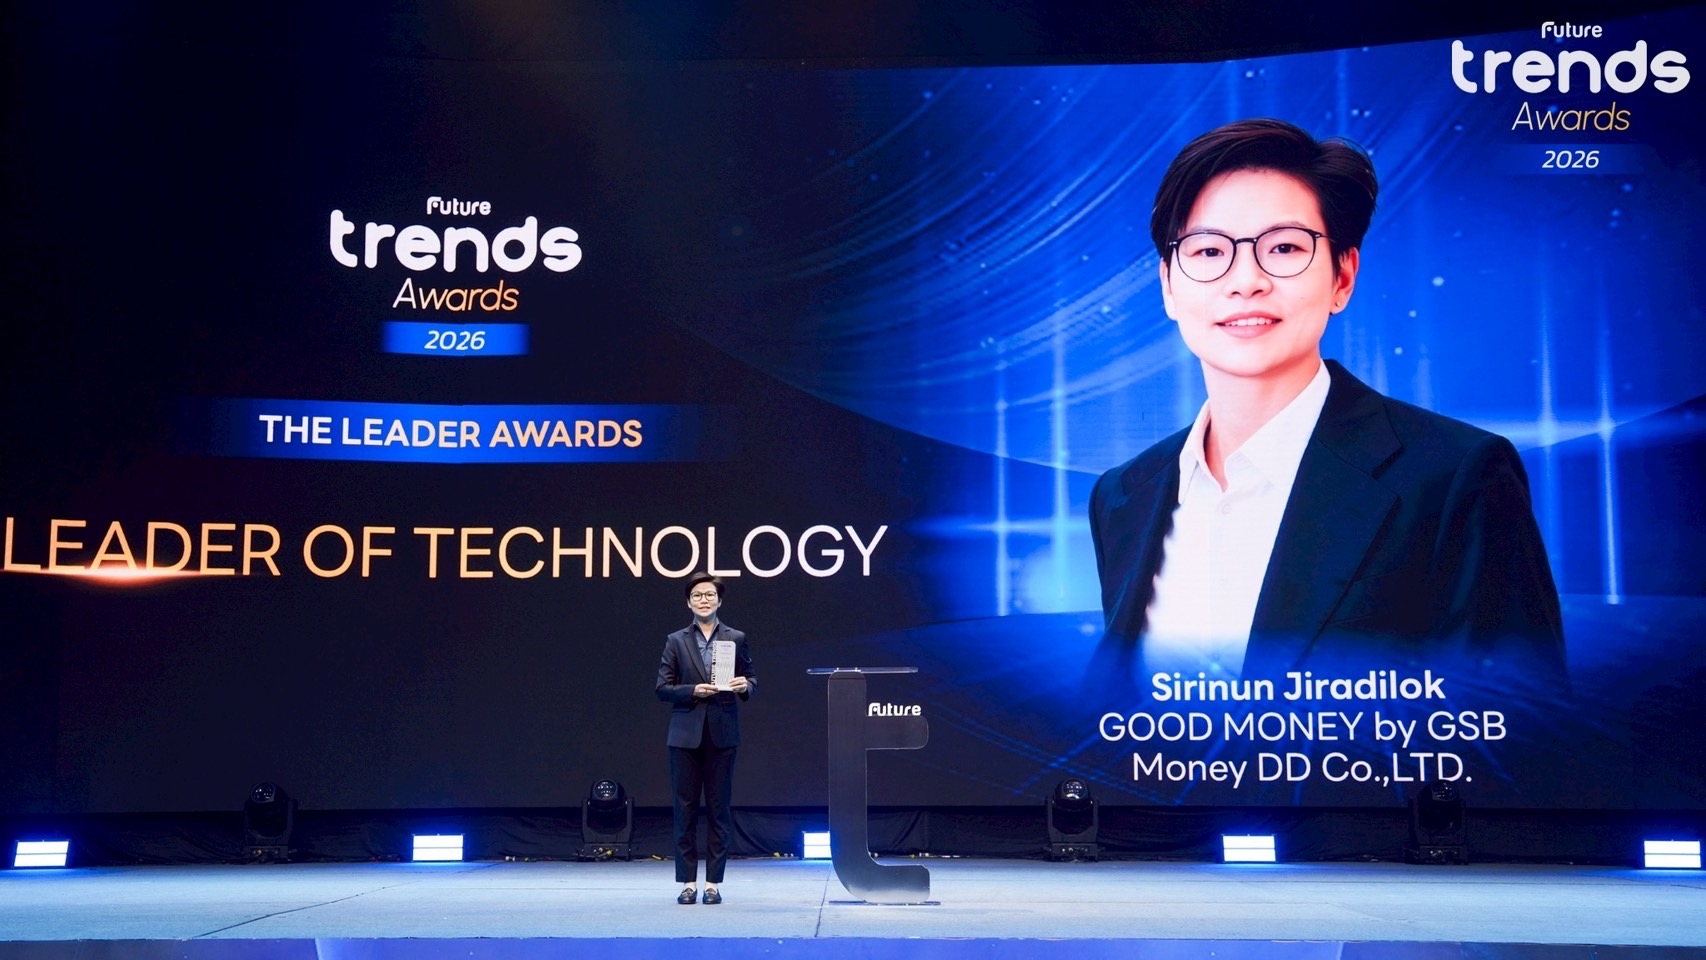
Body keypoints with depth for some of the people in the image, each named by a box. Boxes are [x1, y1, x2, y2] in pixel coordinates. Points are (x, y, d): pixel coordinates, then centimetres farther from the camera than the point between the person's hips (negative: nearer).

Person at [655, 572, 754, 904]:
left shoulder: (736, 639, 7)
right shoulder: (676, 641, 6)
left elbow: (750, 679, 9)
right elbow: (663, 688, 2)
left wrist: (744, 686, -14)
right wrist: (693, 691, -14)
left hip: (722, 734, 0)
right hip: (686, 735, 0)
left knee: (719, 808, 2)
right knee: (685, 809, 2)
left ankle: (713, 882, 9)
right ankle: (687, 882, 9)